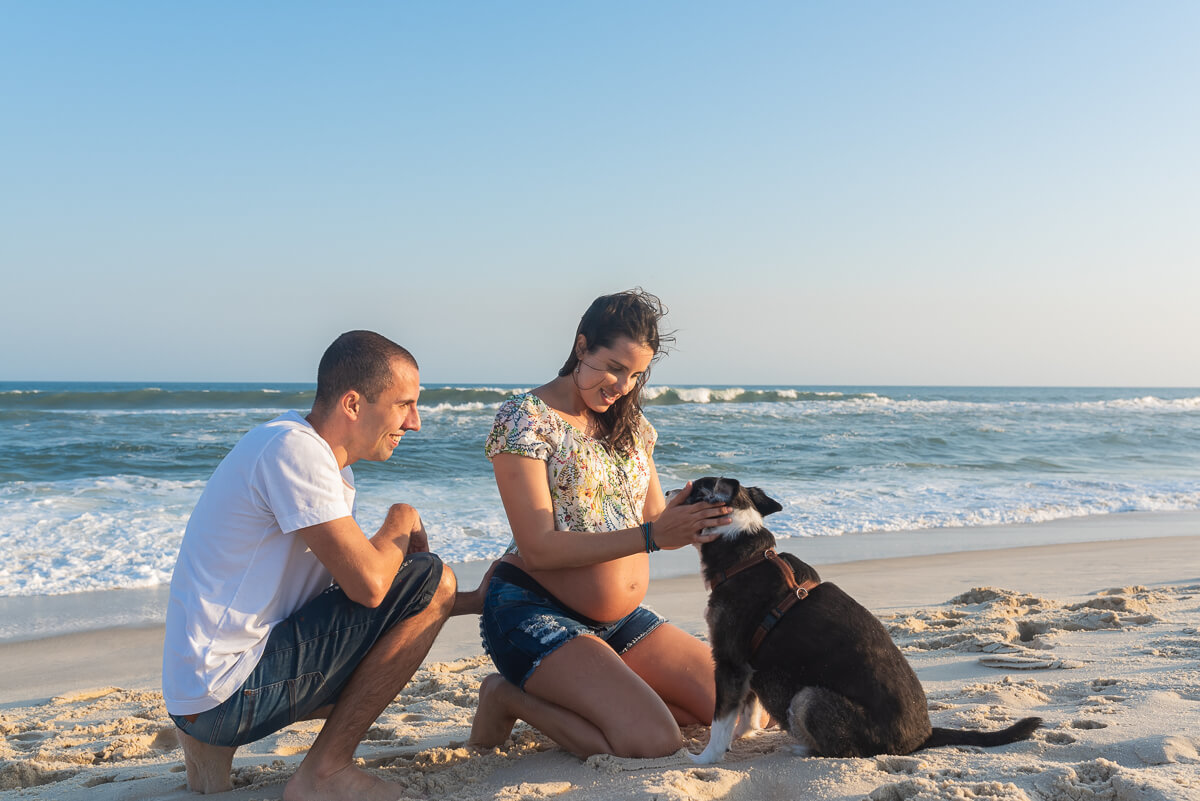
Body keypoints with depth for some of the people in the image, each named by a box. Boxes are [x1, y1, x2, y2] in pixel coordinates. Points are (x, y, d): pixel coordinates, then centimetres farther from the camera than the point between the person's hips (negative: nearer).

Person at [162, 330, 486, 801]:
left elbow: (357, 584, 18)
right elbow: (367, 584, -24)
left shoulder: (325, 461, 14)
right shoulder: (293, 448, -17)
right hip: (228, 692, -10)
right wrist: (402, 522, -3)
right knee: (429, 580, -12)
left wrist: (475, 601, 14)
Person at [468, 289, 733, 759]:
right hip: (535, 614, -7)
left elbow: (656, 524, 10)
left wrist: (694, 522, -15)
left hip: (620, 620, 8)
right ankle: (510, 697, -2)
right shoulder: (524, 418, -12)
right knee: (655, 743, -24)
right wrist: (651, 536, -27)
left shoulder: (630, 425, 10)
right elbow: (538, 548, -19)